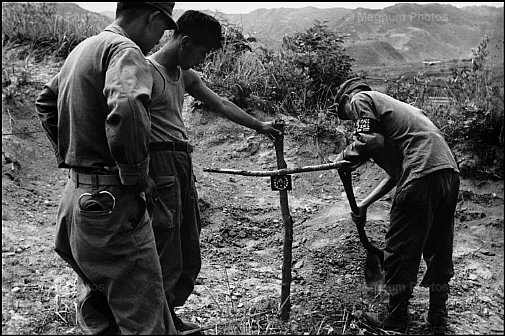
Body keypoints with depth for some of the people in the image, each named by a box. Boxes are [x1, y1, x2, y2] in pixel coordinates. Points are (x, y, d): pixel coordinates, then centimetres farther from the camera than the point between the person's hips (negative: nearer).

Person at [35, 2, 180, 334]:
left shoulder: (82, 49, 15)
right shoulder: (126, 50, -14)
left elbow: (45, 102, 28)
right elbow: (126, 111, -34)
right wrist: (137, 176, -20)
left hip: (77, 193, 10)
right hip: (112, 199, -10)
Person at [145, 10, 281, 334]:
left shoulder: (186, 74, 16)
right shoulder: (147, 71, -11)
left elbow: (220, 104, 24)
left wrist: (260, 126, 30)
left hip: (184, 163, 9)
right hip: (160, 164, -9)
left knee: (190, 259, 14)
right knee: (168, 261, -6)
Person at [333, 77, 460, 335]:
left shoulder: (360, 99, 8)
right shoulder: (387, 104, 32)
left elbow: (369, 141, -13)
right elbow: (396, 171, 28)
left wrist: (344, 158, 6)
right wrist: (365, 204, 27)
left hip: (422, 175, -9)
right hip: (449, 171, 9)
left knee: (400, 252, 3)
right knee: (439, 250, 17)